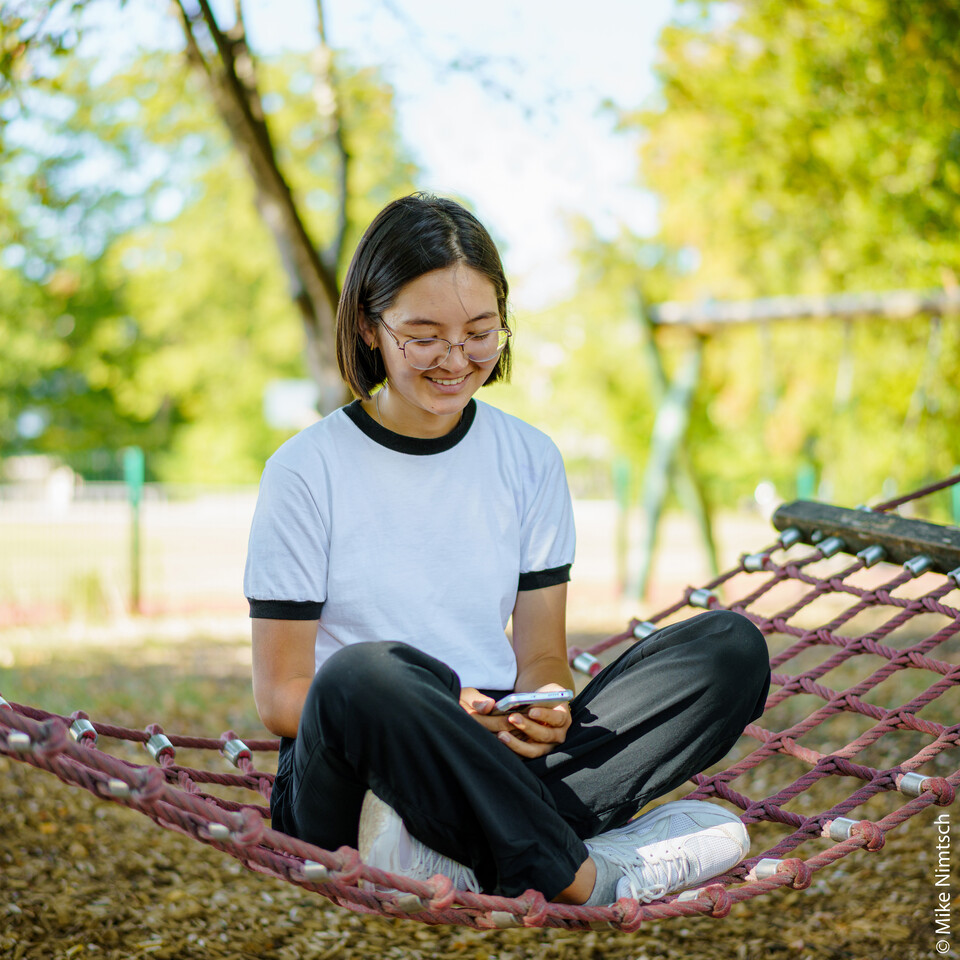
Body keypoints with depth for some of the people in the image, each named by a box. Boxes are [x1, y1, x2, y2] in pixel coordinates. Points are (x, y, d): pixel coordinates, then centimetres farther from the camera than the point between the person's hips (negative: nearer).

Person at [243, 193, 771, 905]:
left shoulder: (530, 460, 9)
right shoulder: (306, 472, -3)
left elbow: (542, 654, 9)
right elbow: (280, 695, -5)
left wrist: (545, 713, -15)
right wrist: (428, 717, -21)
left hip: (498, 760, 5)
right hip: (345, 787, -4)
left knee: (733, 647, -14)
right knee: (365, 672, -39)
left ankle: (460, 862, -27)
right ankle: (582, 883, -24)